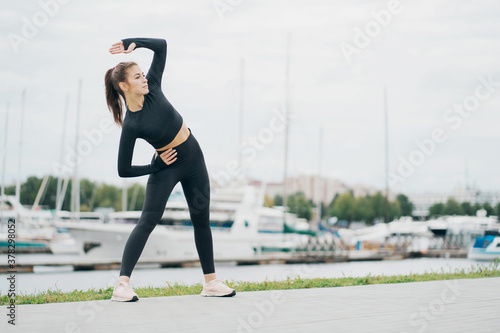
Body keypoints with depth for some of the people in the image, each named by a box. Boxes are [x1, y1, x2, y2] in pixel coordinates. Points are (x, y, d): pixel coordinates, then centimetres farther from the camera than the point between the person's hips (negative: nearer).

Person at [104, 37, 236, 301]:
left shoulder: (152, 88, -9)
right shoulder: (130, 125, -20)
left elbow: (161, 46, -4)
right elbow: (124, 170, -16)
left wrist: (132, 43, -17)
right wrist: (156, 166, -8)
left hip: (193, 156, 5)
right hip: (166, 167, -5)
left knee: (201, 219, 10)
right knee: (148, 220, -18)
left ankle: (211, 282, 21)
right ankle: (123, 285, -20)